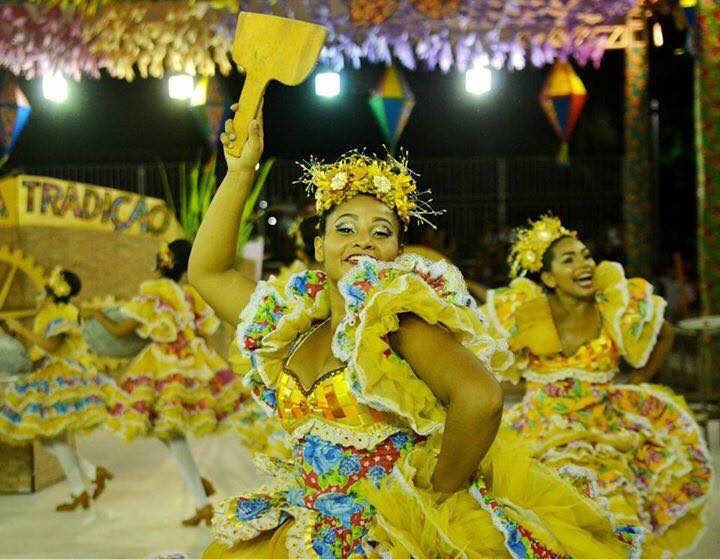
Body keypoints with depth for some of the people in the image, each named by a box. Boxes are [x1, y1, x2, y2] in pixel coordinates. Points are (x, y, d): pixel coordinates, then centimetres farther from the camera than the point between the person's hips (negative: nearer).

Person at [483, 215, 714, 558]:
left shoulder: (619, 307, -2)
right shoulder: (523, 313, -7)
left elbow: (664, 337, 16)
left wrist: (634, 386, 9)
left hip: (604, 424, 2)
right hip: (545, 425, -2)